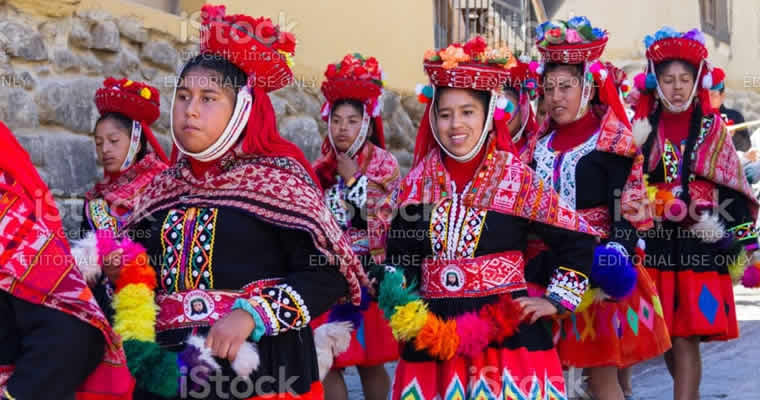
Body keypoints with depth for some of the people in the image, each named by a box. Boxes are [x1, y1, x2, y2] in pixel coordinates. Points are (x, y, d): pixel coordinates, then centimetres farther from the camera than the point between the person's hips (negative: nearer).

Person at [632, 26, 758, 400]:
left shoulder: (712, 128, 3)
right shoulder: (644, 127, 7)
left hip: (699, 245, -2)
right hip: (655, 244, 2)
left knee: (686, 339, -7)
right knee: (665, 338, 8)